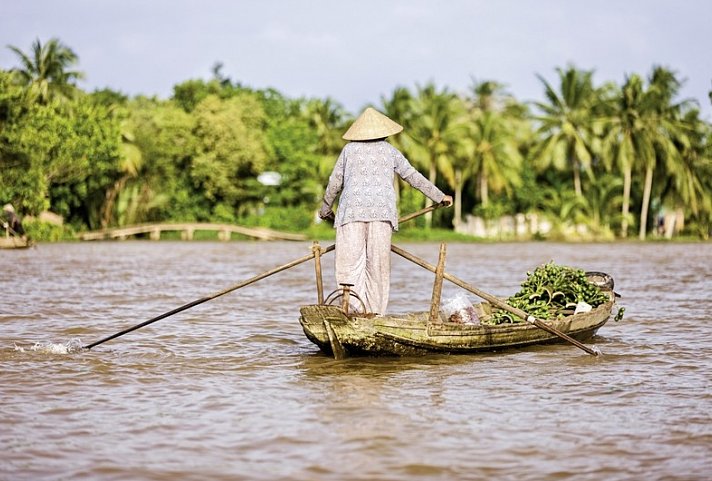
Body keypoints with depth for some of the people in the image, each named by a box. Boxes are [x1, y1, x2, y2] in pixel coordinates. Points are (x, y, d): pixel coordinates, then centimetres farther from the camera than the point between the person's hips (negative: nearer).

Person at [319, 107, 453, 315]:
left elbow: (335, 182, 16)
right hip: (382, 211, 1)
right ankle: (375, 312, 4)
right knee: (378, 264, 5)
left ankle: (355, 308, -18)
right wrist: (439, 196, 29)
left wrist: (326, 209, 31)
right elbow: (414, 177, 18)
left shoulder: (349, 149, 11)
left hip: (352, 209, -1)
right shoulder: (390, 151, 13)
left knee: (349, 262, -4)